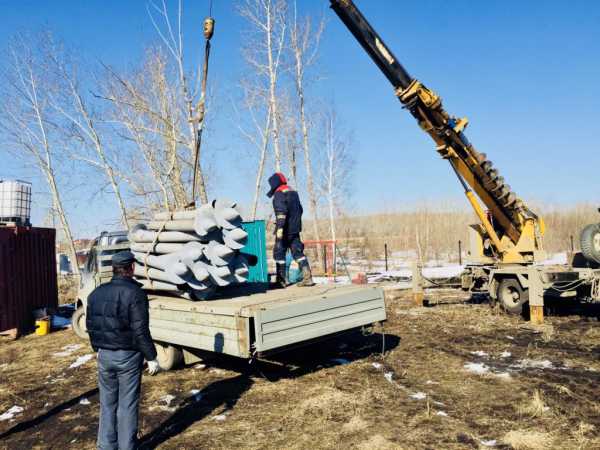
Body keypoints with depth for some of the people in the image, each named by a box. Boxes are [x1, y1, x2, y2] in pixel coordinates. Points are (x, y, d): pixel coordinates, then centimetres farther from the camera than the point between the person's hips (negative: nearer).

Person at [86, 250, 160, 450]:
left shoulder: (97, 293, 4)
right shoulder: (135, 293, -16)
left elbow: (90, 325, 12)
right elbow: (140, 330, -18)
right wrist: (151, 358, -10)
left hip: (105, 356, 6)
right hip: (128, 356, -5)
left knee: (107, 403, 17)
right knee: (127, 405, 5)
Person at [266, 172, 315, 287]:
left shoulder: (279, 193, -10)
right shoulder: (293, 192, 17)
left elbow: (281, 211, -22)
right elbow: (300, 210, 24)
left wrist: (280, 227, -26)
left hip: (285, 229, -8)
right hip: (295, 229, 8)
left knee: (279, 253, 2)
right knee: (298, 252, 7)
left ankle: (282, 280, 4)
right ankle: (307, 277, -2)